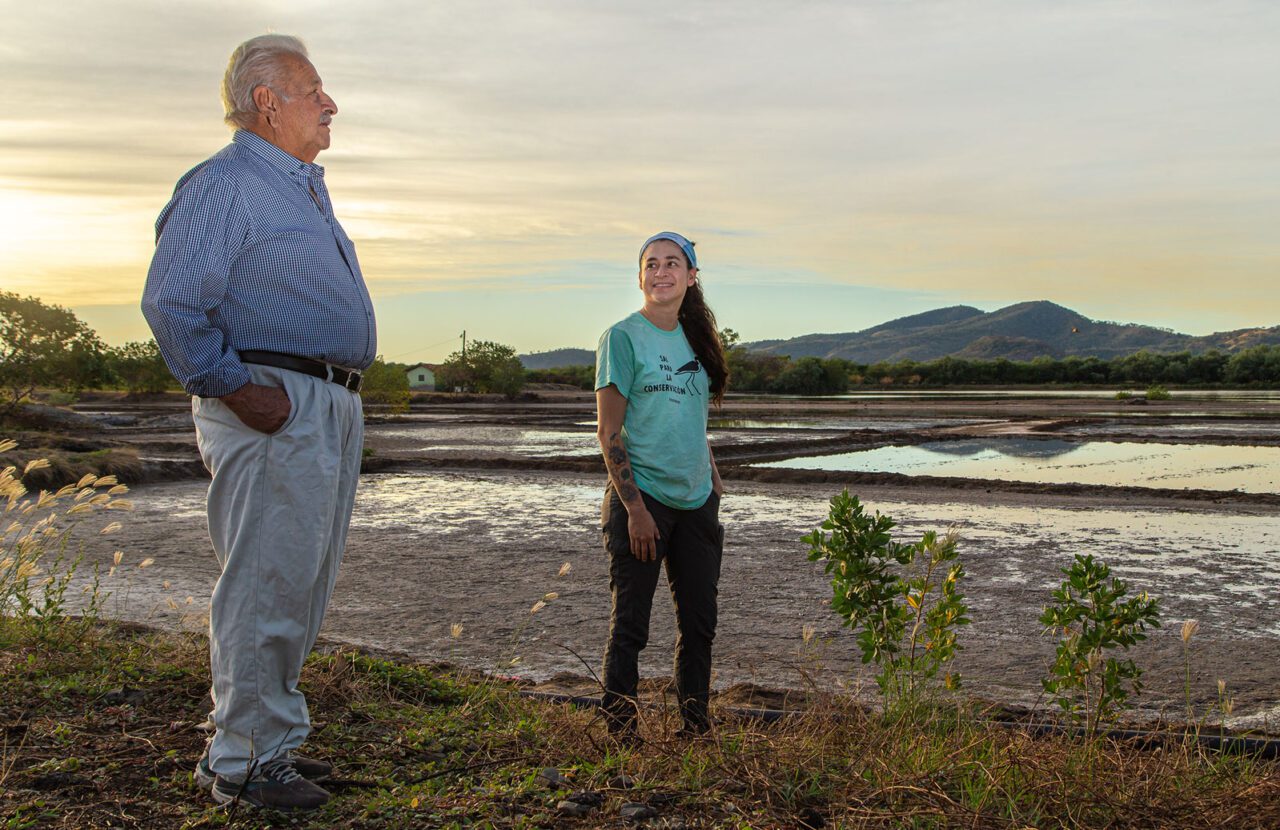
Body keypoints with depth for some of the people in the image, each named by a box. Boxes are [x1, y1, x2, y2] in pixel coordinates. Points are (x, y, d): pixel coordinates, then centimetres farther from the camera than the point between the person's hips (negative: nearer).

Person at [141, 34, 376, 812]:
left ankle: (272, 738, 25)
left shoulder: (306, 189, 23)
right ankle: (244, 760, 5)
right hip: (276, 410, -10)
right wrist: (237, 391, -18)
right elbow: (171, 302, -15)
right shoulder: (225, 183, -7)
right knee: (266, 585, -6)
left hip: (334, 409, 10)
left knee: (303, 586, 13)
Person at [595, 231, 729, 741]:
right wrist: (634, 508, -16)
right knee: (630, 623, 0)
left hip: (696, 503, 6)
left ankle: (695, 728, 26)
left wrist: (714, 485, 14)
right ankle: (620, 730, 12)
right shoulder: (623, 337, -7)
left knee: (699, 622, 12)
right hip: (640, 499, -6)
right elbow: (609, 432, -11)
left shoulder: (695, 339, 12)